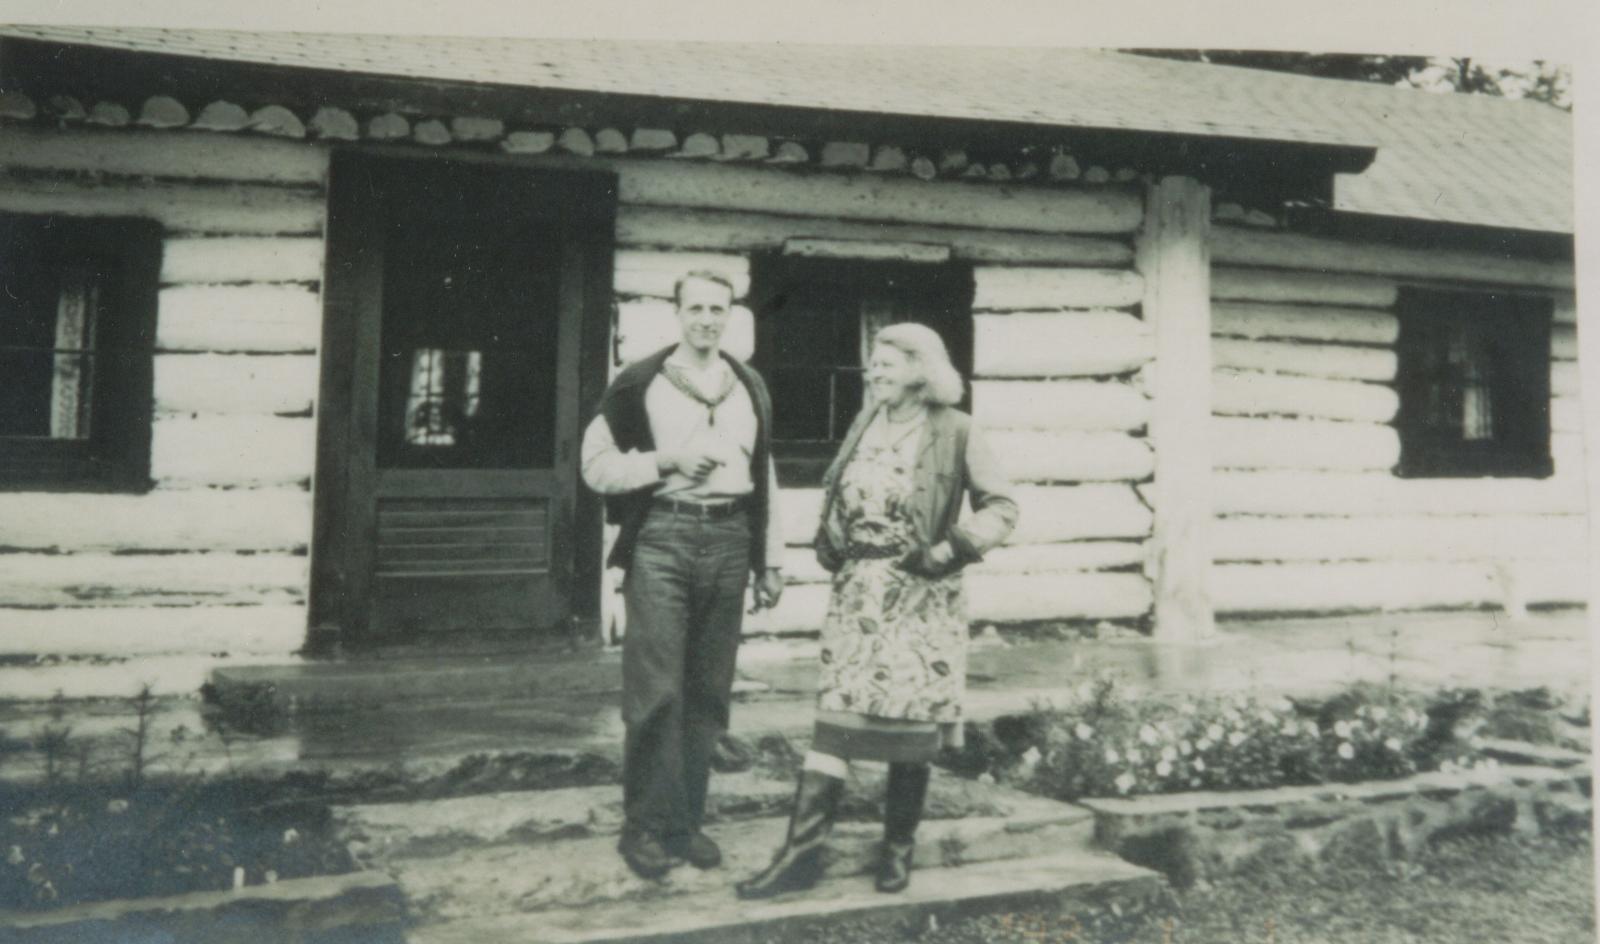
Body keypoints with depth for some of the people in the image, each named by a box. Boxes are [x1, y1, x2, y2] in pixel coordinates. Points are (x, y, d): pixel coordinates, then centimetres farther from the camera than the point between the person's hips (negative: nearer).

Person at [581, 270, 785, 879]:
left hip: (728, 541, 4)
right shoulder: (640, 383, 4)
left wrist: (771, 561, 16)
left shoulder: (750, 389, 16)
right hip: (661, 538, -4)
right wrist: (667, 460, -10)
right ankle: (647, 825, 7)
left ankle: (686, 819, 19)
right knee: (656, 691, -6)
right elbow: (596, 464, 3)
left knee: (708, 692, 7)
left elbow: (764, 478, 19)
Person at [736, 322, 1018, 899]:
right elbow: (837, 491, 23)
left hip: (921, 599, -4)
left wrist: (951, 547, -16)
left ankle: (898, 850, 22)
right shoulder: (867, 422, 8)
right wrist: (829, 541, 7)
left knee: (910, 725, 5)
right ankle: (803, 852, 4)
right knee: (836, 716, 0)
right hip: (857, 595, 4)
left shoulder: (954, 432, -7)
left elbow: (1001, 508, -4)